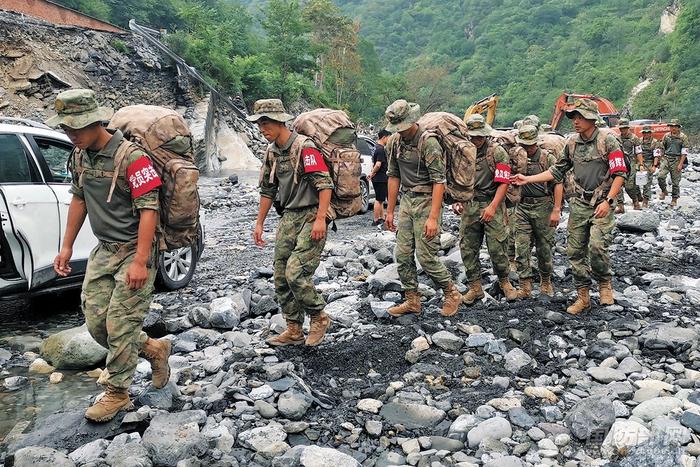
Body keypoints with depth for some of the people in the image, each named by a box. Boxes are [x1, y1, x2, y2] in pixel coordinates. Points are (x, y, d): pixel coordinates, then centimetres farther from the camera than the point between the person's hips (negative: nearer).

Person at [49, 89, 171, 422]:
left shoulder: (130, 156, -19)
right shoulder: (80, 156, 7)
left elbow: (148, 210, -21)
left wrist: (140, 262, -24)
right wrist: (67, 246, 16)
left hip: (135, 251, -8)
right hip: (103, 251, 8)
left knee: (120, 323, -5)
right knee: (96, 322, 6)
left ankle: (117, 394, 14)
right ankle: (154, 349, 27)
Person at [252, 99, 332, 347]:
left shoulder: (305, 146, -13)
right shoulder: (272, 152, 12)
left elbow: (325, 184, -19)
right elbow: (268, 189, 20)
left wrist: (320, 219, -25)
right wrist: (259, 223, 19)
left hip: (311, 216, -8)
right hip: (289, 217, 8)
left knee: (296, 272, -17)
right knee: (281, 277, 7)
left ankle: (319, 317, 7)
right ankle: (294, 331, 19)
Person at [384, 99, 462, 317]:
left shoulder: (428, 142, -16)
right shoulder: (394, 142, 6)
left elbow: (439, 181, -19)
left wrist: (433, 217, -24)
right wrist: (390, 210, 13)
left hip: (427, 201, -7)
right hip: (406, 201, 7)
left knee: (426, 256, -7)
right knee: (403, 255, 6)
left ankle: (452, 294, 15)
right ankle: (412, 301, 20)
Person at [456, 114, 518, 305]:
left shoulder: (498, 152, -5)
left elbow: (503, 183, -9)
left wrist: (492, 207, -19)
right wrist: (457, 200, -1)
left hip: (492, 205, -4)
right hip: (469, 206, 4)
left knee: (497, 248, -2)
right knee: (467, 248, 4)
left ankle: (505, 282, 21)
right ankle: (475, 287, 16)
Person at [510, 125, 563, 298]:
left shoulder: (548, 158, -4)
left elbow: (558, 184, -8)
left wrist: (556, 210, -16)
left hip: (543, 206, -3)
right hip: (522, 206, 3)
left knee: (544, 247, 7)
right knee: (521, 247, -2)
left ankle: (546, 281, 25)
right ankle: (525, 286, 3)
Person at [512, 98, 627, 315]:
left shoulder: (607, 139, -7)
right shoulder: (572, 142, 9)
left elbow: (620, 173, -10)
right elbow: (557, 172, 15)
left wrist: (608, 201, -18)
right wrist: (528, 179, 9)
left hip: (601, 204, -5)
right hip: (578, 203, 5)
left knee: (597, 245, -21)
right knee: (575, 251, 4)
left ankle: (605, 282, 8)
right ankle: (583, 297, 16)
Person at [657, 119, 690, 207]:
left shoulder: (683, 137, -3)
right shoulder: (666, 136, 7)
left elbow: (684, 152, -6)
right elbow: (662, 148, 15)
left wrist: (681, 164, -12)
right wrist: (661, 159, 11)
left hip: (677, 160, -3)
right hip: (666, 159, 3)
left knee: (675, 181, 2)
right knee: (661, 176, -15)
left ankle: (674, 199, 14)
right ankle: (664, 191, 9)